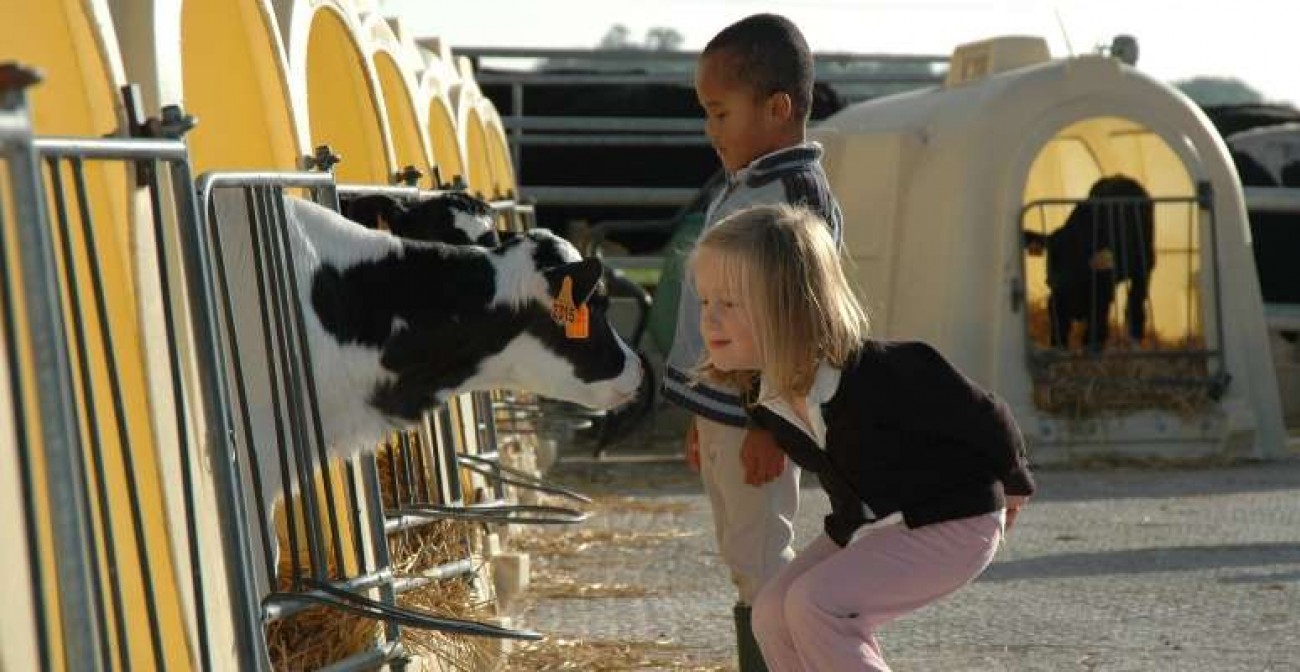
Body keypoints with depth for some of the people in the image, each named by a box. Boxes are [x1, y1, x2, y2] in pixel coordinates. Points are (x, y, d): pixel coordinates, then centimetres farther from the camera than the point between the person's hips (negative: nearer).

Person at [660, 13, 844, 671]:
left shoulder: (798, 196, -15)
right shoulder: (740, 190, 13)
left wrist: (772, 424, -21)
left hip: (755, 416, -9)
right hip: (719, 407, 9)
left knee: (762, 567, -4)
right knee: (744, 562, 14)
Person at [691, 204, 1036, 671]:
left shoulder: (885, 373, -32)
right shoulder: (764, 401, -8)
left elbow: (980, 417, -15)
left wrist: (1013, 484, 3)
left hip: (952, 526, -8)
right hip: (863, 528, 8)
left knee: (815, 603, -24)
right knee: (773, 612, -6)